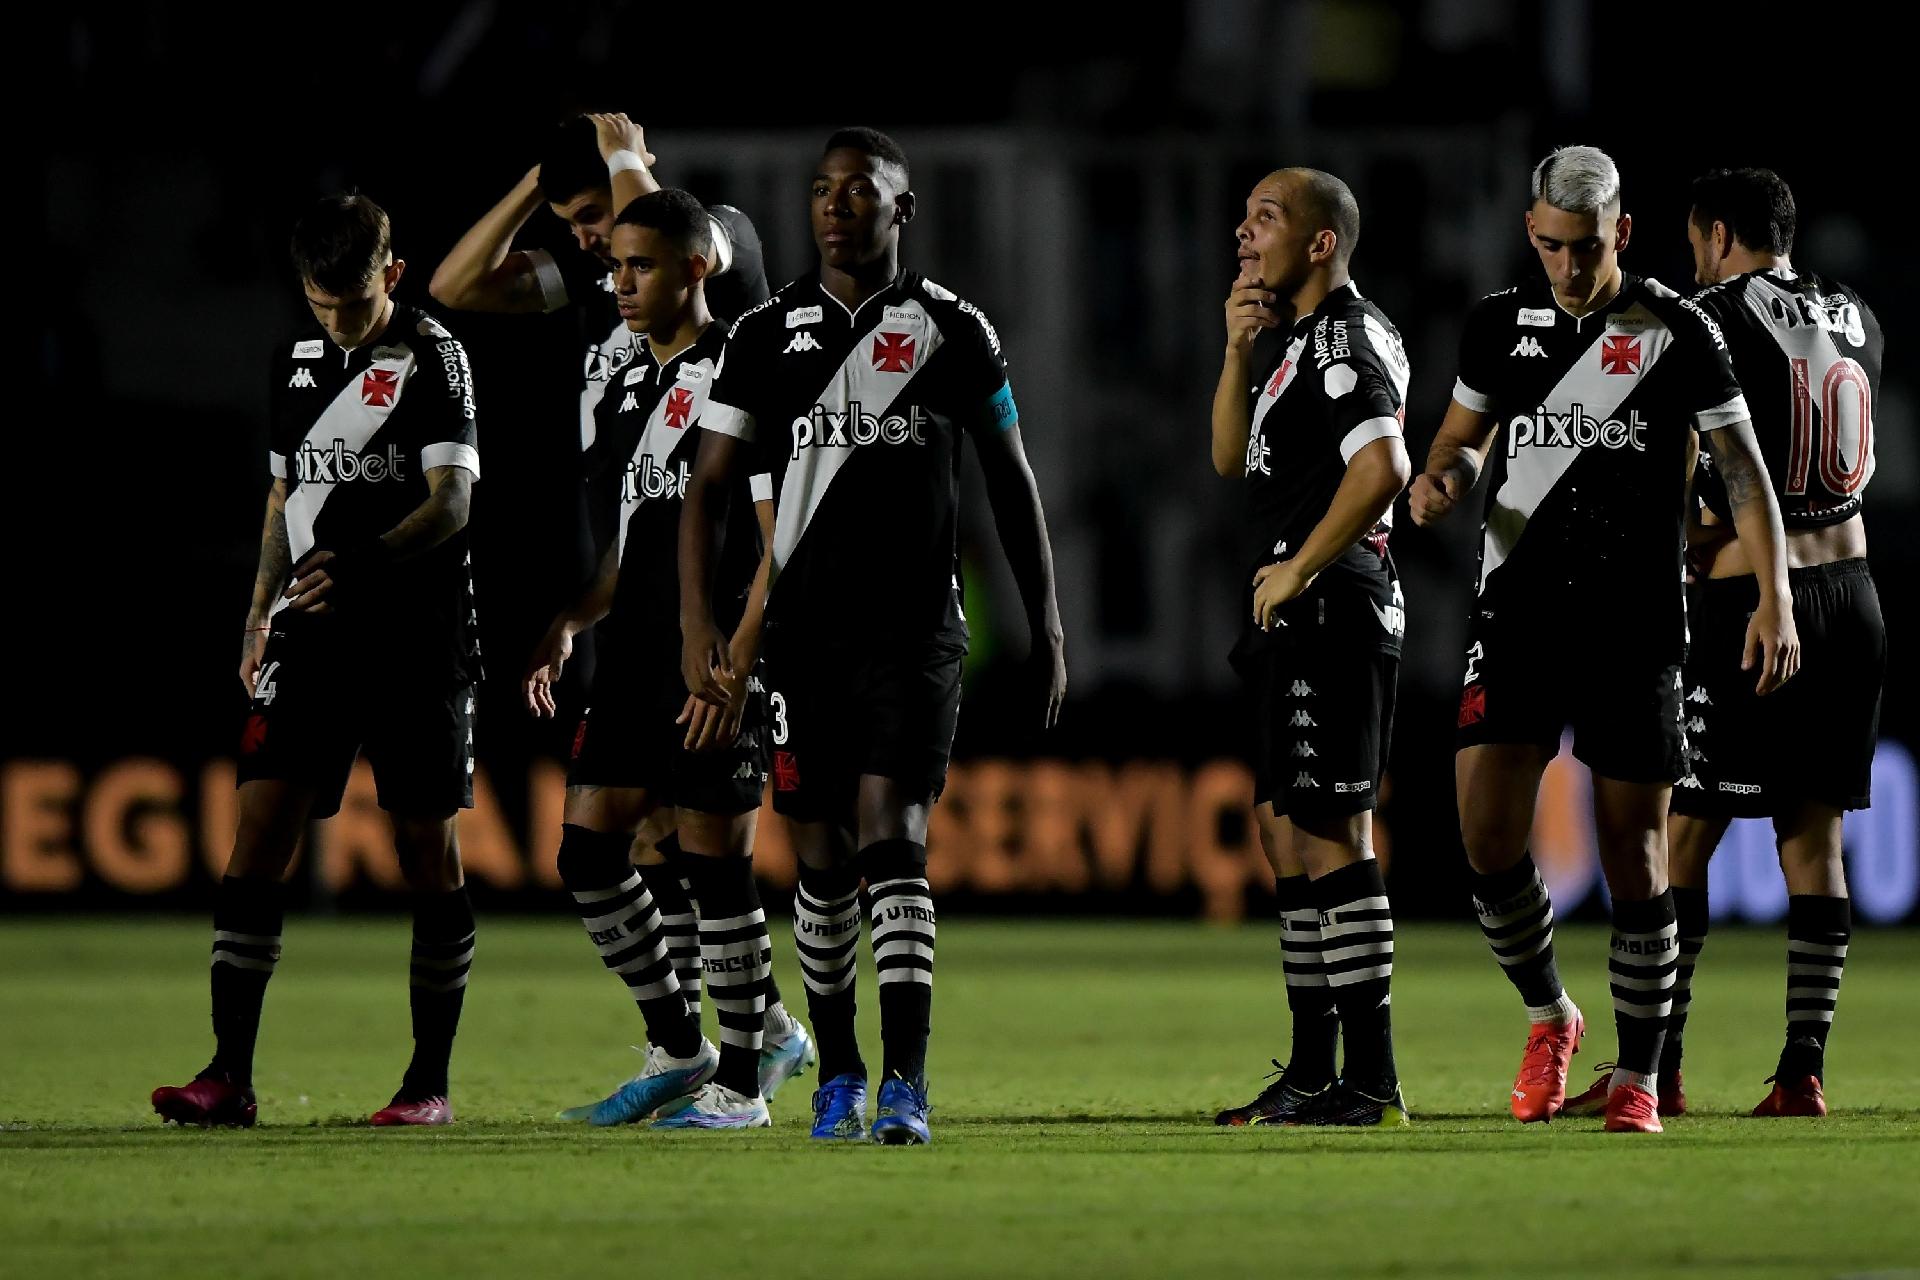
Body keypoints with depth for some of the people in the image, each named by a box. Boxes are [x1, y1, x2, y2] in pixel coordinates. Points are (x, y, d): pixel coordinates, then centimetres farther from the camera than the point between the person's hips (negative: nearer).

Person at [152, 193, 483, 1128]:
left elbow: (451, 503, -14)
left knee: (426, 847, 0)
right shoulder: (297, 362, 14)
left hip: (415, 638, -5)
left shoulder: (433, 358, -4)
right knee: (259, 831, -7)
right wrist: (258, 620, 18)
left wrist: (361, 566, -29)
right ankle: (230, 1076, -9)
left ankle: (431, 1078, 9)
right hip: (312, 636, 5)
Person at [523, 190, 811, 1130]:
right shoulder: (628, 389, 16)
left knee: (715, 863, -4)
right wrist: (570, 623, 10)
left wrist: (734, 666, -19)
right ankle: (678, 1046, 17)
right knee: (589, 849, 5)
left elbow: (782, 543, -13)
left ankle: (741, 1080, 5)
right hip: (636, 662, 8)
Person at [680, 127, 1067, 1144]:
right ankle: (836, 1071, 21)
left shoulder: (954, 332, 4)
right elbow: (709, 480, 6)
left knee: (893, 841, -15)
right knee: (824, 862, 6)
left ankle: (906, 1083, -19)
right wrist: (697, 620, -5)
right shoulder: (767, 334, 7)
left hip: (915, 629, -2)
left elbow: (1011, 483, 10)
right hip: (806, 629, 2)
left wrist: (1046, 628, 6)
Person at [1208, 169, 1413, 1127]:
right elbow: (1231, 458, 22)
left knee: (1330, 833, -11)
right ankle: (1313, 1071, 21)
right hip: (1296, 622, 11)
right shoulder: (1300, 338, 19)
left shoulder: (1345, 338, -14)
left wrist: (1298, 571, -19)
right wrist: (1238, 348, 8)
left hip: (1329, 611, -11)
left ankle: (1371, 1083, -11)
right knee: (1286, 829, 15)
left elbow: (1383, 467, -27)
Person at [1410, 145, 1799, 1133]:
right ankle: (1548, 1017, 14)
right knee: (1488, 833, -12)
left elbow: (1742, 469, -2)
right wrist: (1443, 478, -2)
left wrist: (1774, 597, -12)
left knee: (1635, 850, -1)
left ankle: (1637, 1081, 10)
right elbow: (1464, 435, 23)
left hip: (1635, 625, -2)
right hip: (1518, 610, 2)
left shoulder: (1675, 332, -2)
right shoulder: (1498, 327, 8)